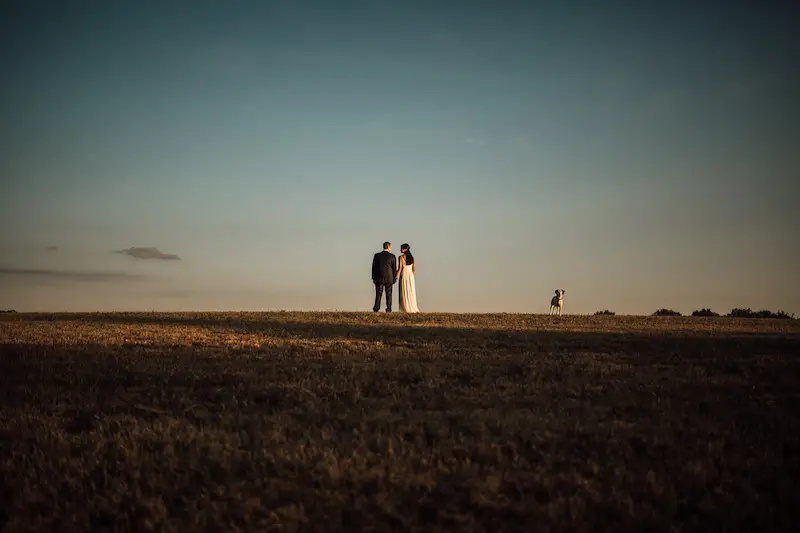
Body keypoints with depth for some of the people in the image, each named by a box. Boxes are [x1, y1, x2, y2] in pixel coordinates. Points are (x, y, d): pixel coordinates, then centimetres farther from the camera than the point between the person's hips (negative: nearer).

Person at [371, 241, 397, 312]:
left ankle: (376, 309, -5)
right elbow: (394, 268, -2)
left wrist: (373, 277, 9)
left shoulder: (377, 255, 0)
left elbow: (373, 267, 3)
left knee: (378, 294, 4)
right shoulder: (392, 256, -4)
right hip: (389, 278, -1)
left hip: (379, 278, 1)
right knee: (389, 294, 7)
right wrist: (394, 278, 7)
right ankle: (388, 309, 3)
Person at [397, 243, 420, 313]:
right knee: (411, 292, 9)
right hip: (411, 276, 4)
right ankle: (413, 308, 6)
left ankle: (407, 309, -3)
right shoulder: (412, 258, 6)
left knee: (404, 292, 1)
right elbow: (414, 269, 7)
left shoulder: (401, 257, -9)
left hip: (403, 276, -4)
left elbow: (400, 269, -13)